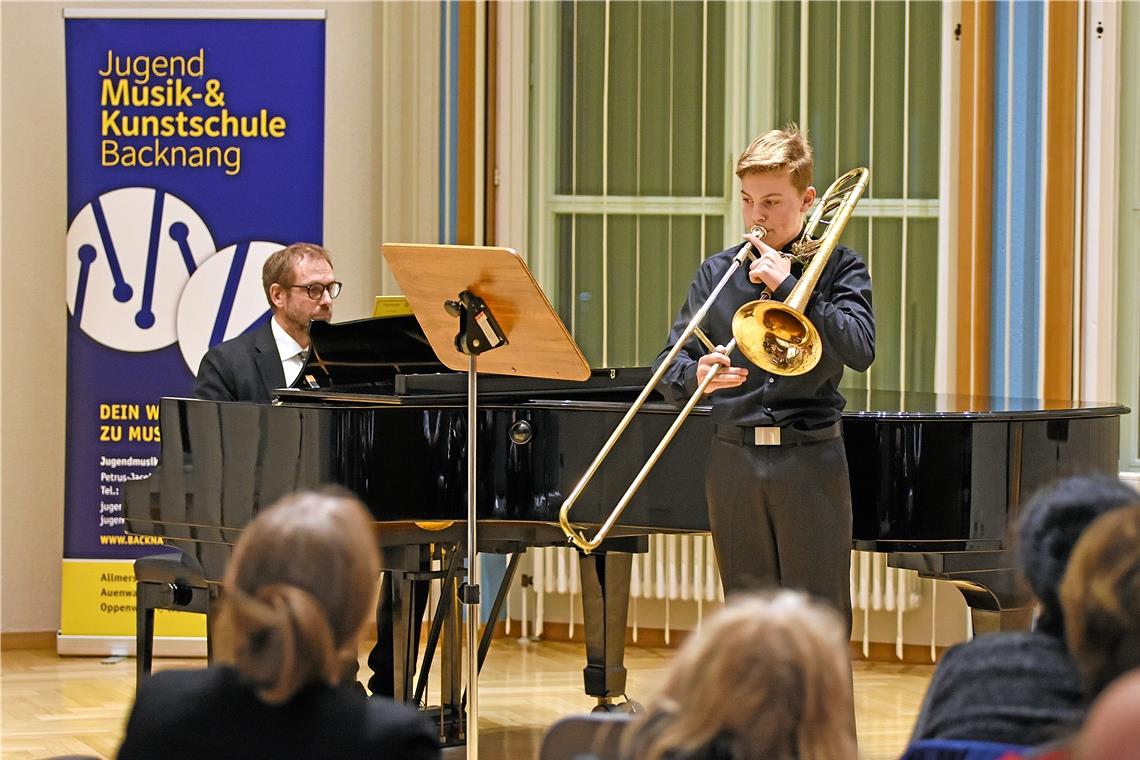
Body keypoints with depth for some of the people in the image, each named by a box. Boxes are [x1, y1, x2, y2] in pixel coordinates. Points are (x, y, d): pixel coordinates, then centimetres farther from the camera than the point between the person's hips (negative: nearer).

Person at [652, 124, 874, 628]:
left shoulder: (837, 268, 3)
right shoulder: (717, 273, 10)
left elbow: (860, 350, -14)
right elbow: (669, 369, 5)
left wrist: (787, 287, -15)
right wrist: (696, 376, -18)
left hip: (811, 460, -3)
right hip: (734, 461, 3)